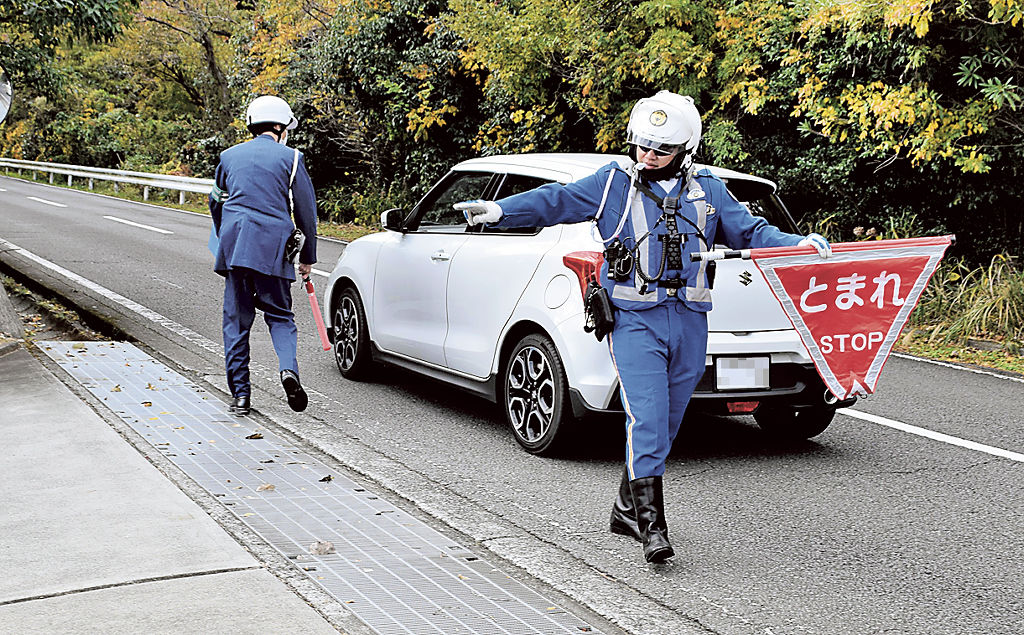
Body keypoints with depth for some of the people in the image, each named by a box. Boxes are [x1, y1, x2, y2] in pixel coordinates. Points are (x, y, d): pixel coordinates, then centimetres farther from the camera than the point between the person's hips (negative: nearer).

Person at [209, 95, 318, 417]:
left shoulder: (229, 156, 14)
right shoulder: (290, 157, 4)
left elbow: (216, 203, 23)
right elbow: (306, 211, 4)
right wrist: (307, 257, 13)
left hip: (234, 245, 2)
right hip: (273, 247, -2)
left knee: (236, 320, 7)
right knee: (279, 314, 9)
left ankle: (240, 394, 7)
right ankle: (289, 367, -17)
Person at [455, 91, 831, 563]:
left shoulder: (707, 191, 11)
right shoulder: (614, 183, 3)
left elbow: (749, 231, 13)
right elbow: (556, 201, -1)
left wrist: (801, 245, 1)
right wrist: (498, 210, -12)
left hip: (689, 321, 4)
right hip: (635, 320, -4)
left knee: (664, 424, 10)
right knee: (647, 421, -13)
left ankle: (627, 509, 26)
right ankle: (650, 524, -10)